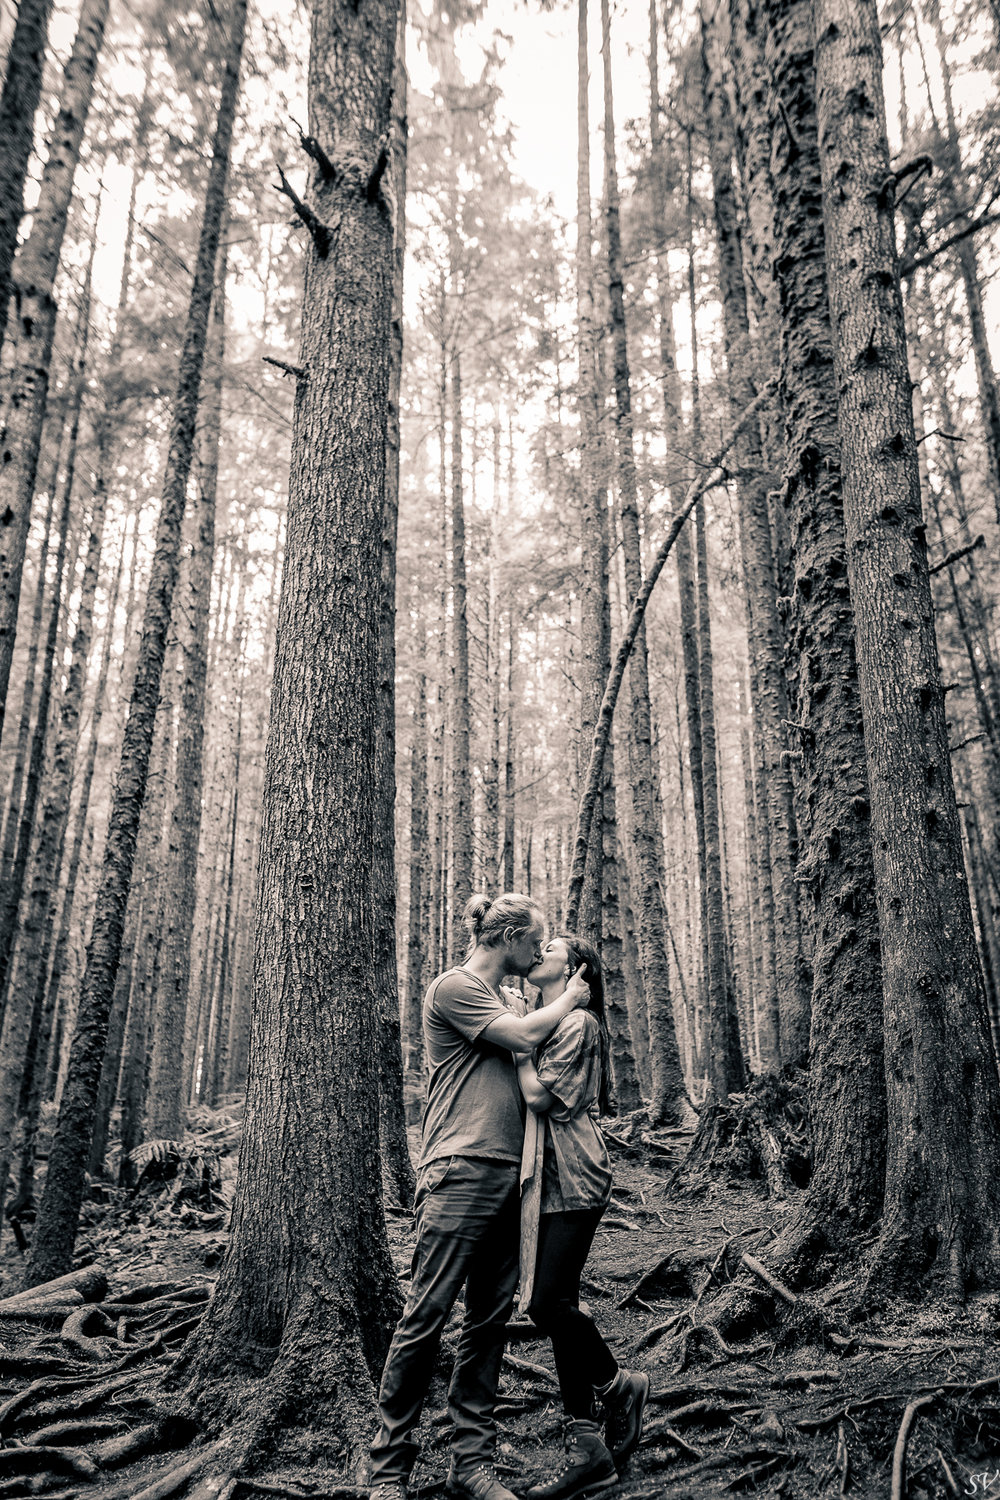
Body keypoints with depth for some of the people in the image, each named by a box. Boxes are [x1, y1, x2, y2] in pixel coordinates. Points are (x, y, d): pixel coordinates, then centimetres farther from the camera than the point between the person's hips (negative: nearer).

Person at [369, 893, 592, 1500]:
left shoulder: (516, 1000, 19)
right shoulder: (453, 988, -6)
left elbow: (536, 1079, 17)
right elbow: (524, 1036, -14)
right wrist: (569, 1000, 0)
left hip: (511, 1177, 8)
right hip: (461, 1173, -8)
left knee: (492, 1320, 10)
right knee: (427, 1318, -3)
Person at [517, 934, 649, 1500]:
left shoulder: (579, 1023, -9)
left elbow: (539, 1094, -17)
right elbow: (530, 1097, 14)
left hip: (574, 1178, -9)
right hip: (548, 1178, 9)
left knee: (548, 1302, -10)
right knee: (557, 1308, 7)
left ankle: (620, 1386, 16)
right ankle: (588, 1450, 15)